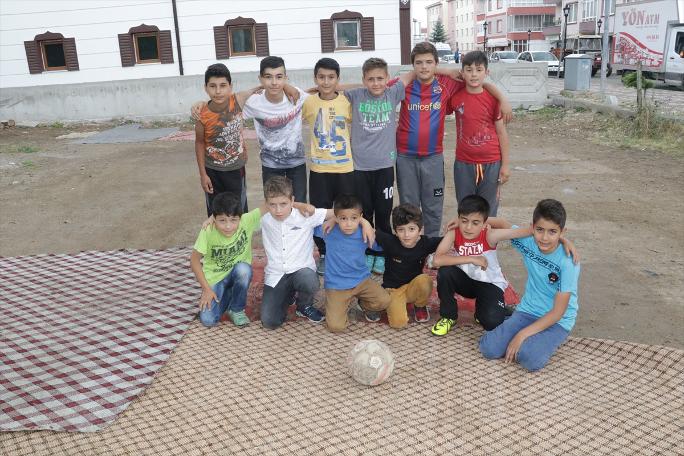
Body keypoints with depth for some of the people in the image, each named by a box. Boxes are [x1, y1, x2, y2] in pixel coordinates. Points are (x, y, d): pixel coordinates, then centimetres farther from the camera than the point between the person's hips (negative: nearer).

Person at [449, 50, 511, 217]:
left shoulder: (493, 98, -5)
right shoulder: (455, 97, -2)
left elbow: (501, 132, 0)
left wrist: (505, 164, -1)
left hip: (491, 163, -1)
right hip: (463, 164, 1)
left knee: (488, 211, 10)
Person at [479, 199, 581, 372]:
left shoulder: (568, 262, -22)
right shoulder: (527, 241, -9)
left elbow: (558, 312, -20)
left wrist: (522, 334, -23)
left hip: (558, 321, -4)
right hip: (527, 311, 4)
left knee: (529, 358, -30)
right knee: (488, 348, -14)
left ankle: (545, 340, 3)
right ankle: (531, 338, 11)